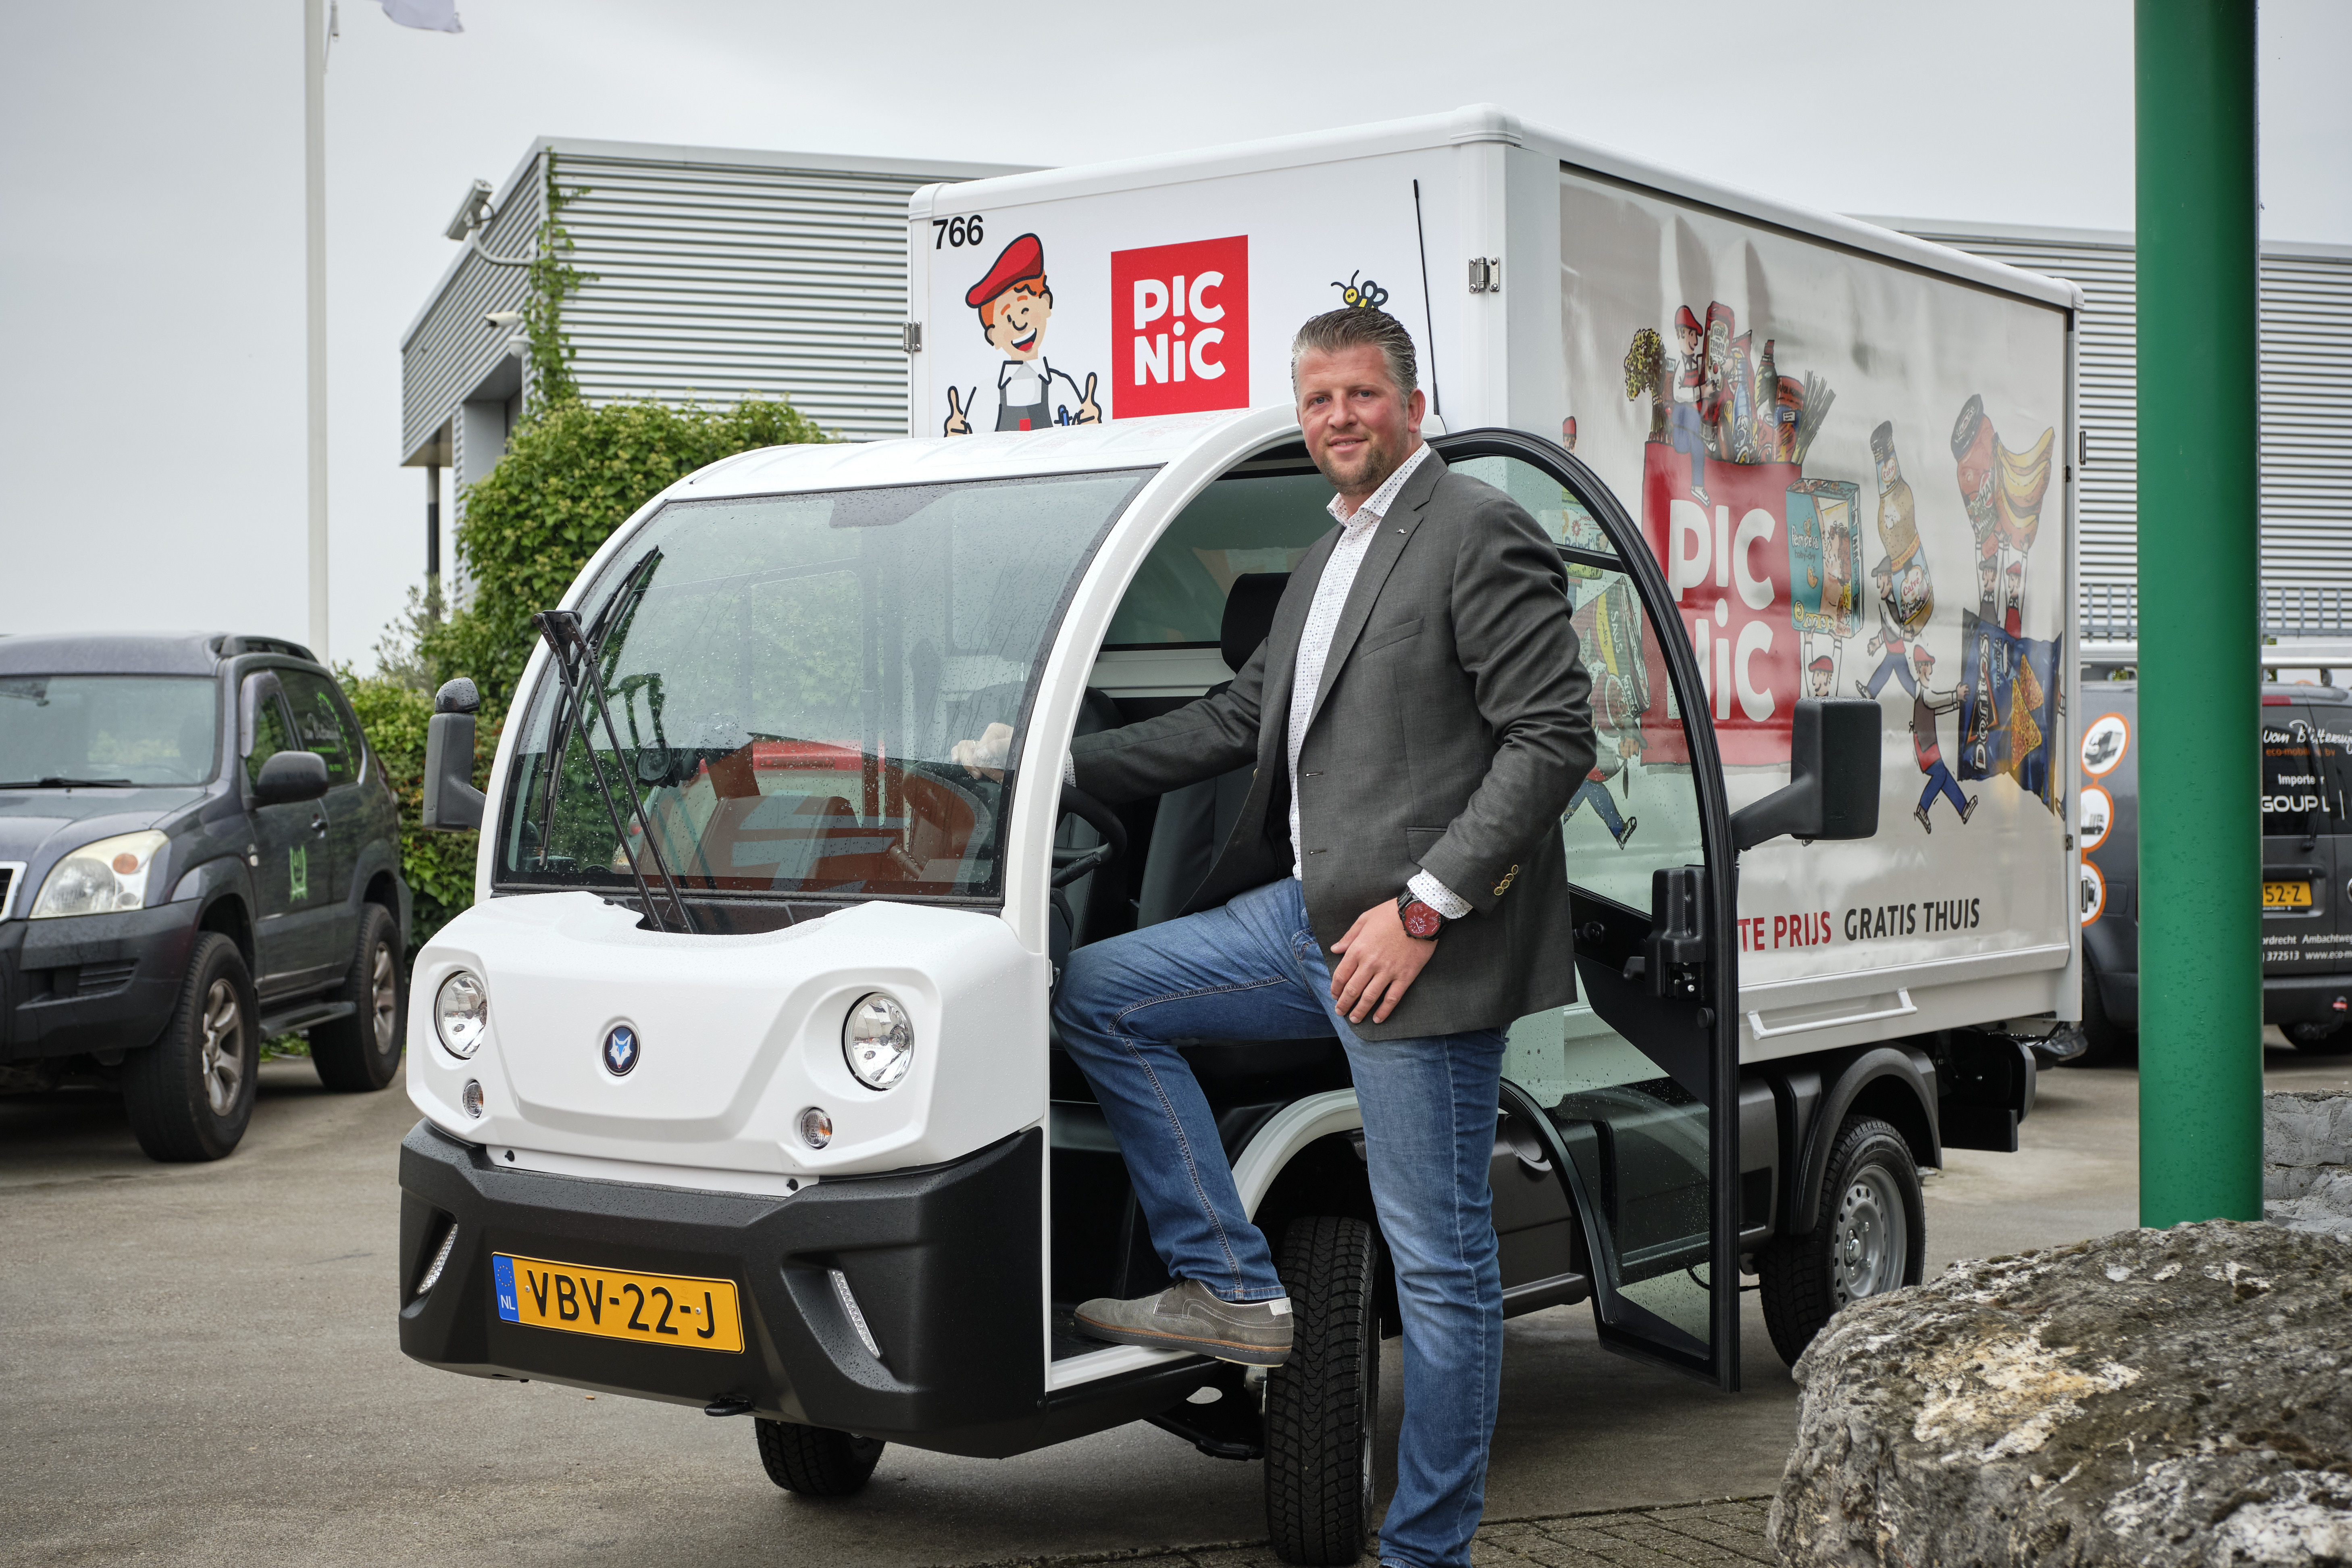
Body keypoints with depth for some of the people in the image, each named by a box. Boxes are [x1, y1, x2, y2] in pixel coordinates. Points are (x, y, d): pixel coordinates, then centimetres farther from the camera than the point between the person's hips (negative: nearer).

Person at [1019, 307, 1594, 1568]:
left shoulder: (1481, 534, -9)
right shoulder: (1325, 563, 19)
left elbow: (1555, 738, -16)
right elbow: (1240, 720, 25)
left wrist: (1421, 909, -20)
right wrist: (1059, 765, 19)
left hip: (1420, 947, -9)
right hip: (1302, 917, 9)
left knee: (1439, 1259, 0)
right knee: (1092, 994, 7)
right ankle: (1234, 1287, 8)